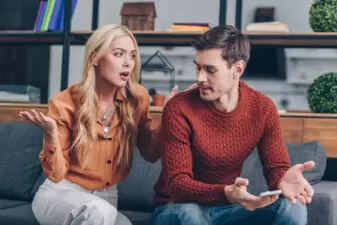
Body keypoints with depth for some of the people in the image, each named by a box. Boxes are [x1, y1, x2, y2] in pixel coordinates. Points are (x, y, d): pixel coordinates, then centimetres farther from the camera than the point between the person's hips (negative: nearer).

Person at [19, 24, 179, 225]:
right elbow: (55, 175, -11)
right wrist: (51, 135, -30)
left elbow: (151, 154, 6)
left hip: (106, 199, 4)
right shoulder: (65, 104, -13)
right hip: (61, 195, -3)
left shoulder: (137, 98, -5)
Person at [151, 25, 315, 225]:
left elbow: (276, 167, -8)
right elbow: (177, 184, -24)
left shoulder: (263, 108, -9)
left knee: (292, 208, -21)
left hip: (227, 208, 4)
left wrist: (283, 180, -35)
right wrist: (227, 193, -44)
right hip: (179, 208, -3)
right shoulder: (179, 109, -21)